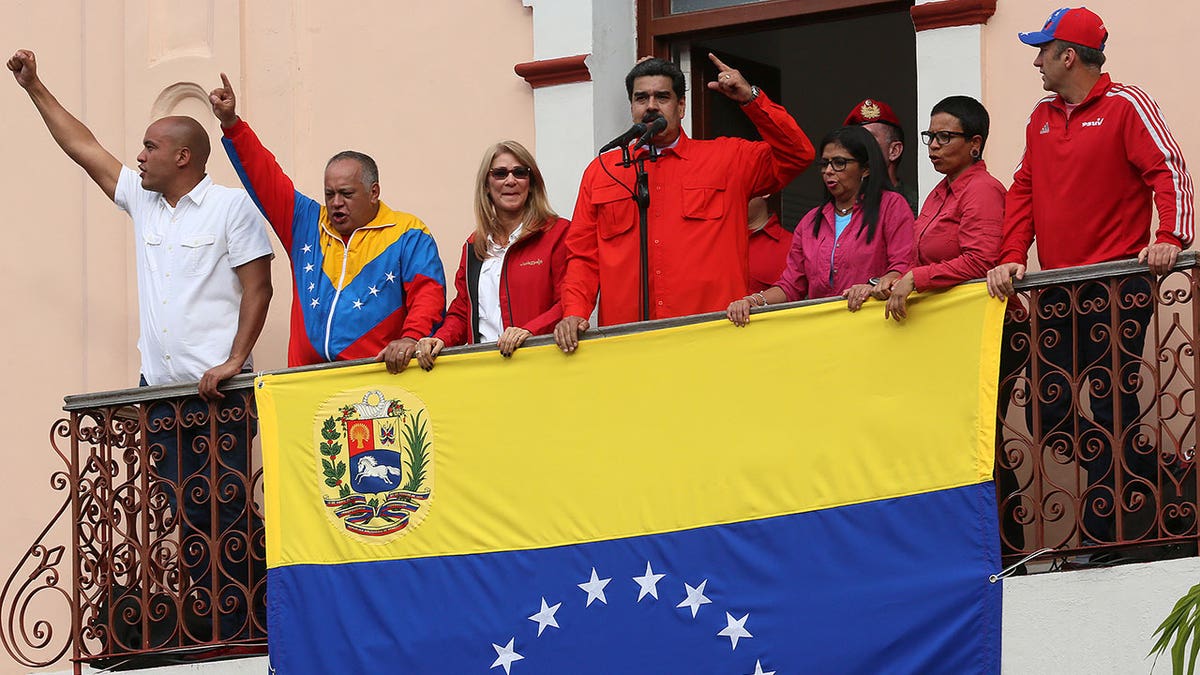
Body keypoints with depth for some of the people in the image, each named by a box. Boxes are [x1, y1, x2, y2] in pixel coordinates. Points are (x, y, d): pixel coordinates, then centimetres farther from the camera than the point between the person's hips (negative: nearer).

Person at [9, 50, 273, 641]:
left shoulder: (230, 205, -4)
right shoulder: (141, 200, 15)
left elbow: (258, 287, -7)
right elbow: (82, 147, 22)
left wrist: (234, 361, -16)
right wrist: (34, 88, 22)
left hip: (217, 392, -6)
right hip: (159, 390, 6)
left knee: (227, 510, -9)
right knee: (188, 518, 3)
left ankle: (244, 627, -7)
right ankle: (212, 626, 4)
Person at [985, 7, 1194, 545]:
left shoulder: (1124, 106, -4)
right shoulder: (1042, 118, 16)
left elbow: (1169, 170, -12)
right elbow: (1023, 191, 16)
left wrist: (1171, 238, -26)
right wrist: (1012, 257, 3)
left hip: (1117, 289, -8)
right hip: (1058, 294, 8)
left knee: (1110, 407, -6)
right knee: (1046, 413, 3)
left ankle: (1098, 533, -1)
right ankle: (1149, 474, 15)